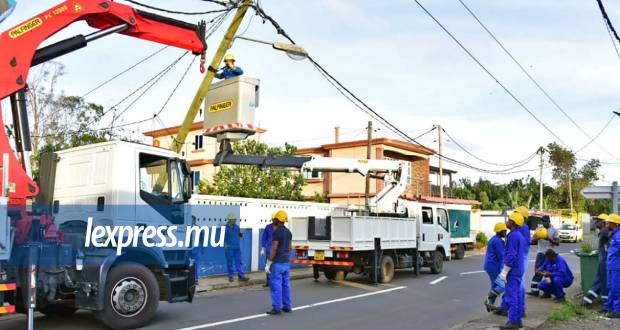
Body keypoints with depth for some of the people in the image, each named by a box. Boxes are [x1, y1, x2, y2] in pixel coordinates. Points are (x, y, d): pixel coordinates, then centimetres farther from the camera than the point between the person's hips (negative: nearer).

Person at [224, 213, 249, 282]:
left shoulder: (236, 227, 9)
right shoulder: (226, 227, -6)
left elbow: (240, 236, 16)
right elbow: (223, 237, -7)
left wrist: (241, 233, -5)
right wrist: (225, 244, -17)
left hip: (237, 247, 4)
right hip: (229, 248, -4)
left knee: (239, 262, 3)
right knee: (230, 262, 5)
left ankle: (241, 276, 4)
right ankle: (231, 276, 14)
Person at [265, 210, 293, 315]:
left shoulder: (277, 232, -17)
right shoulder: (288, 232, 10)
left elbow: (273, 249, -20)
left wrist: (268, 264, -16)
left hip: (277, 263, -8)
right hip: (286, 263, 8)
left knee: (276, 285, -3)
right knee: (285, 284, 12)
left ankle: (277, 308, -1)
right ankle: (287, 306, 16)